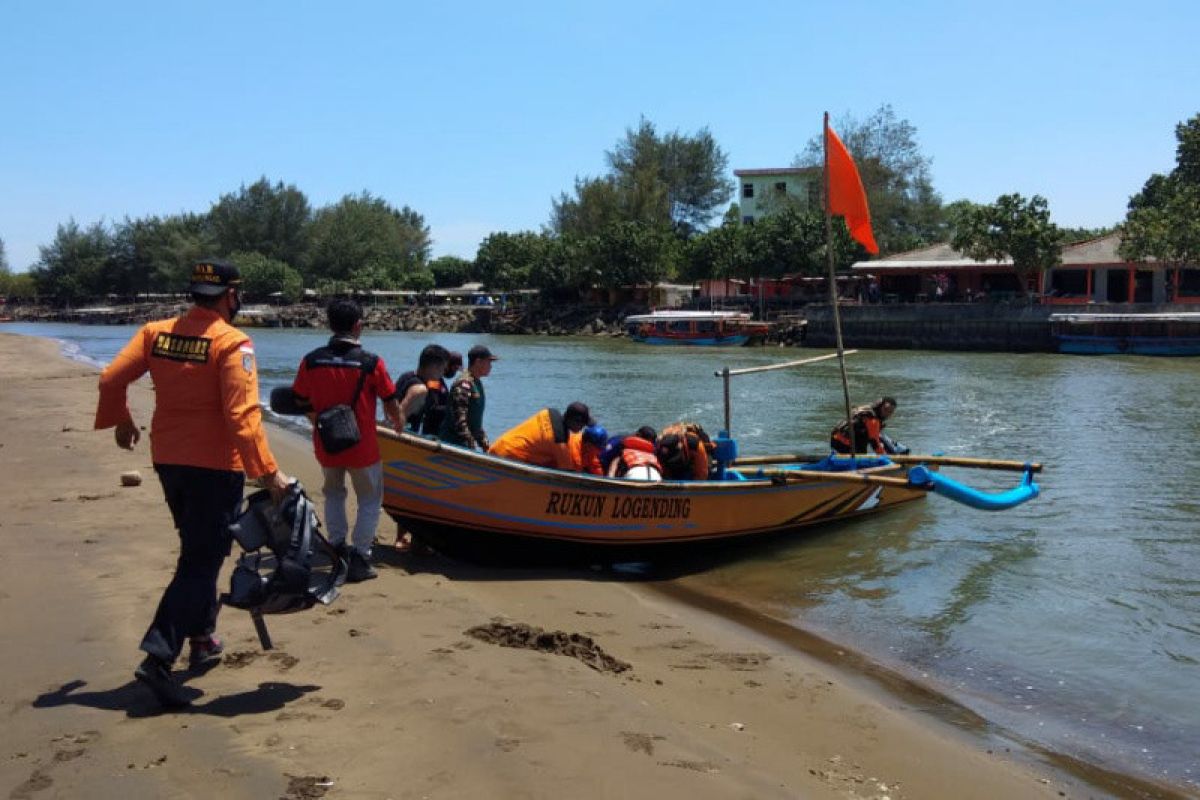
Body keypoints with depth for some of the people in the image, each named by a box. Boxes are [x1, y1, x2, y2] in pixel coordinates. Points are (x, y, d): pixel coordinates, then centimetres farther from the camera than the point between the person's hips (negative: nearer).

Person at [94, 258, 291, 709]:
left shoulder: (156, 332, 3)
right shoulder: (232, 343, -15)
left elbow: (110, 379, 4)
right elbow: (242, 415, -22)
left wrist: (120, 421, 22)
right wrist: (268, 473, -21)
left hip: (167, 460, 7)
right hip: (215, 466, -7)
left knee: (196, 549, 24)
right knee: (202, 561, -1)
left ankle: (202, 637, 33)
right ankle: (158, 657, -10)